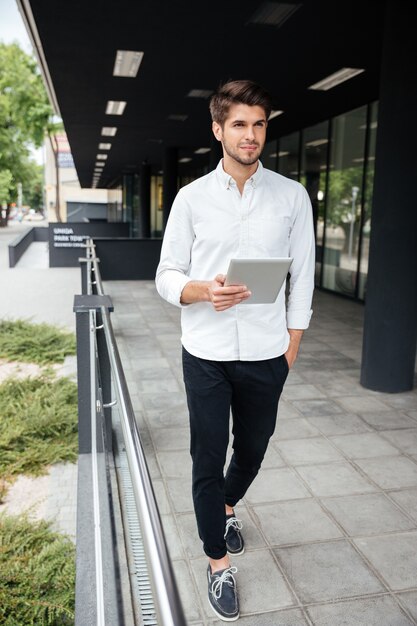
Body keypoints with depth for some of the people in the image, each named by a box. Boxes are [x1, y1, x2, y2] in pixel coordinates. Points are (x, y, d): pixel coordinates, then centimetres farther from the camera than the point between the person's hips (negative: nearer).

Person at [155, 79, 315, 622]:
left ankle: (227, 507, 50)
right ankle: (219, 563, 28)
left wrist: (292, 348, 1)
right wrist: (204, 291, -21)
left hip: (267, 355, 1)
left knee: (252, 451, 18)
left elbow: (302, 277, 3)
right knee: (208, 459, 7)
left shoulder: (292, 196, 0)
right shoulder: (192, 197, -1)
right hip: (206, 355, -1)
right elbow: (167, 276, 0)